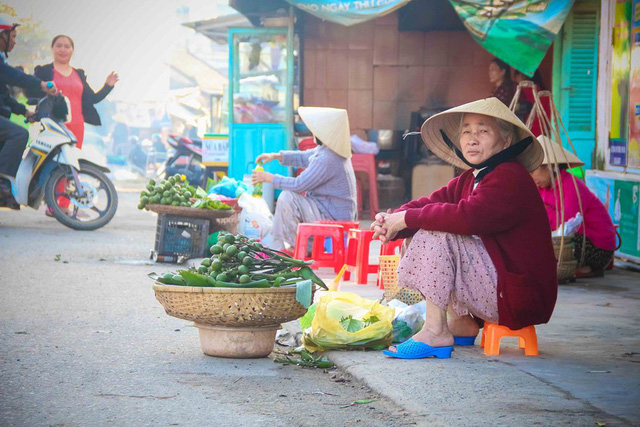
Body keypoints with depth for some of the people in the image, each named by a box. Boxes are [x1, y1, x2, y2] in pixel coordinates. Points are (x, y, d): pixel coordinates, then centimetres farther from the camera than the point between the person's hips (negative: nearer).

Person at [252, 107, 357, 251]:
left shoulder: (326, 160, -26)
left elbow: (298, 185, -23)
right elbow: (304, 157, 20)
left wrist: (268, 177, -11)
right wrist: (275, 156, 9)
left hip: (333, 220, -11)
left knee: (287, 198, -17)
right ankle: (278, 246, 22)